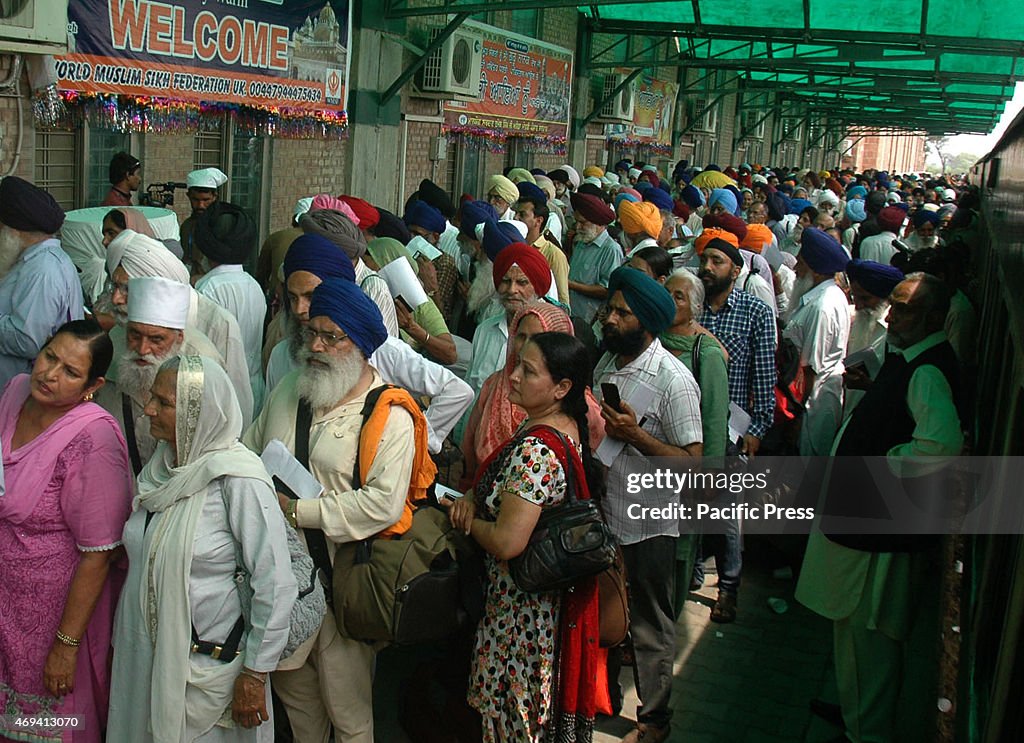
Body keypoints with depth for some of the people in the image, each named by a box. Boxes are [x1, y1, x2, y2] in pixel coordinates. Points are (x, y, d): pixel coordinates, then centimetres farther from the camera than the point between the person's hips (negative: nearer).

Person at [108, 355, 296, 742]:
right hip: (142, 659, 7)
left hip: (207, 667, -7)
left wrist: (255, 675, -17)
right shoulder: (161, 467, 1)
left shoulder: (238, 478, -21)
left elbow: (276, 585, -21)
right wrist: (122, 645, 14)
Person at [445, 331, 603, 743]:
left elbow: (507, 542, -31)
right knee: (550, 700, 25)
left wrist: (466, 519, -12)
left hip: (522, 606, -9)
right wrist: (472, 498, -5)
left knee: (517, 709, 10)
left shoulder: (533, 449, -29)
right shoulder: (569, 427, 1)